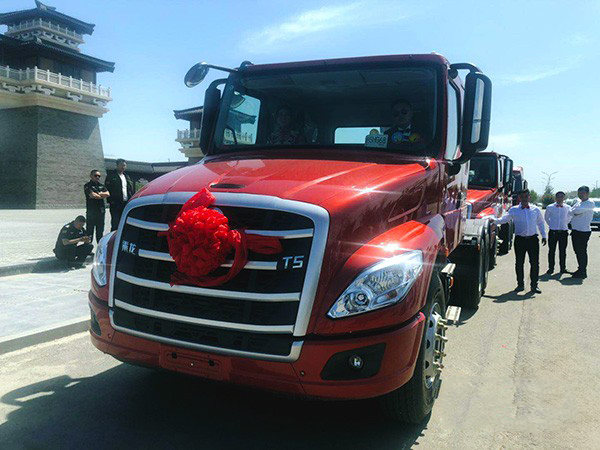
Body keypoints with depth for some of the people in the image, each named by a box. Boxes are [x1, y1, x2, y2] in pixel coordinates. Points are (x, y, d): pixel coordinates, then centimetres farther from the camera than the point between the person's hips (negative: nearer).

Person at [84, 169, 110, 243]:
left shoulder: (101, 186, 16)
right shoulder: (88, 185, -2)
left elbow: (107, 194, 1)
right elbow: (92, 195, -16)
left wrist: (98, 194, -10)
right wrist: (102, 195, 0)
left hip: (101, 210, 5)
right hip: (91, 210, -5)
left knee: (100, 231, 13)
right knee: (90, 229, -4)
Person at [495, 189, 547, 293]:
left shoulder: (536, 209, 7)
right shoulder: (514, 210, 2)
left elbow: (540, 223, 16)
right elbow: (504, 219, -4)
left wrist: (544, 236, 11)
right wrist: (494, 221, -21)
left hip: (532, 239, 1)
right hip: (520, 239, -1)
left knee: (535, 262, 0)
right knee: (519, 263, 4)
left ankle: (534, 285, 11)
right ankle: (520, 284, 18)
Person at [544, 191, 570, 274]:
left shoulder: (567, 208, 2)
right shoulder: (550, 207, -2)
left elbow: (569, 217, 20)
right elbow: (546, 217, 13)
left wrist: (564, 224, 13)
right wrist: (551, 224, 8)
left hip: (563, 232, 1)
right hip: (553, 232, -1)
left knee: (563, 251, 6)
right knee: (551, 251, 3)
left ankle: (563, 268, 16)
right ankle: (551, 268, 11)